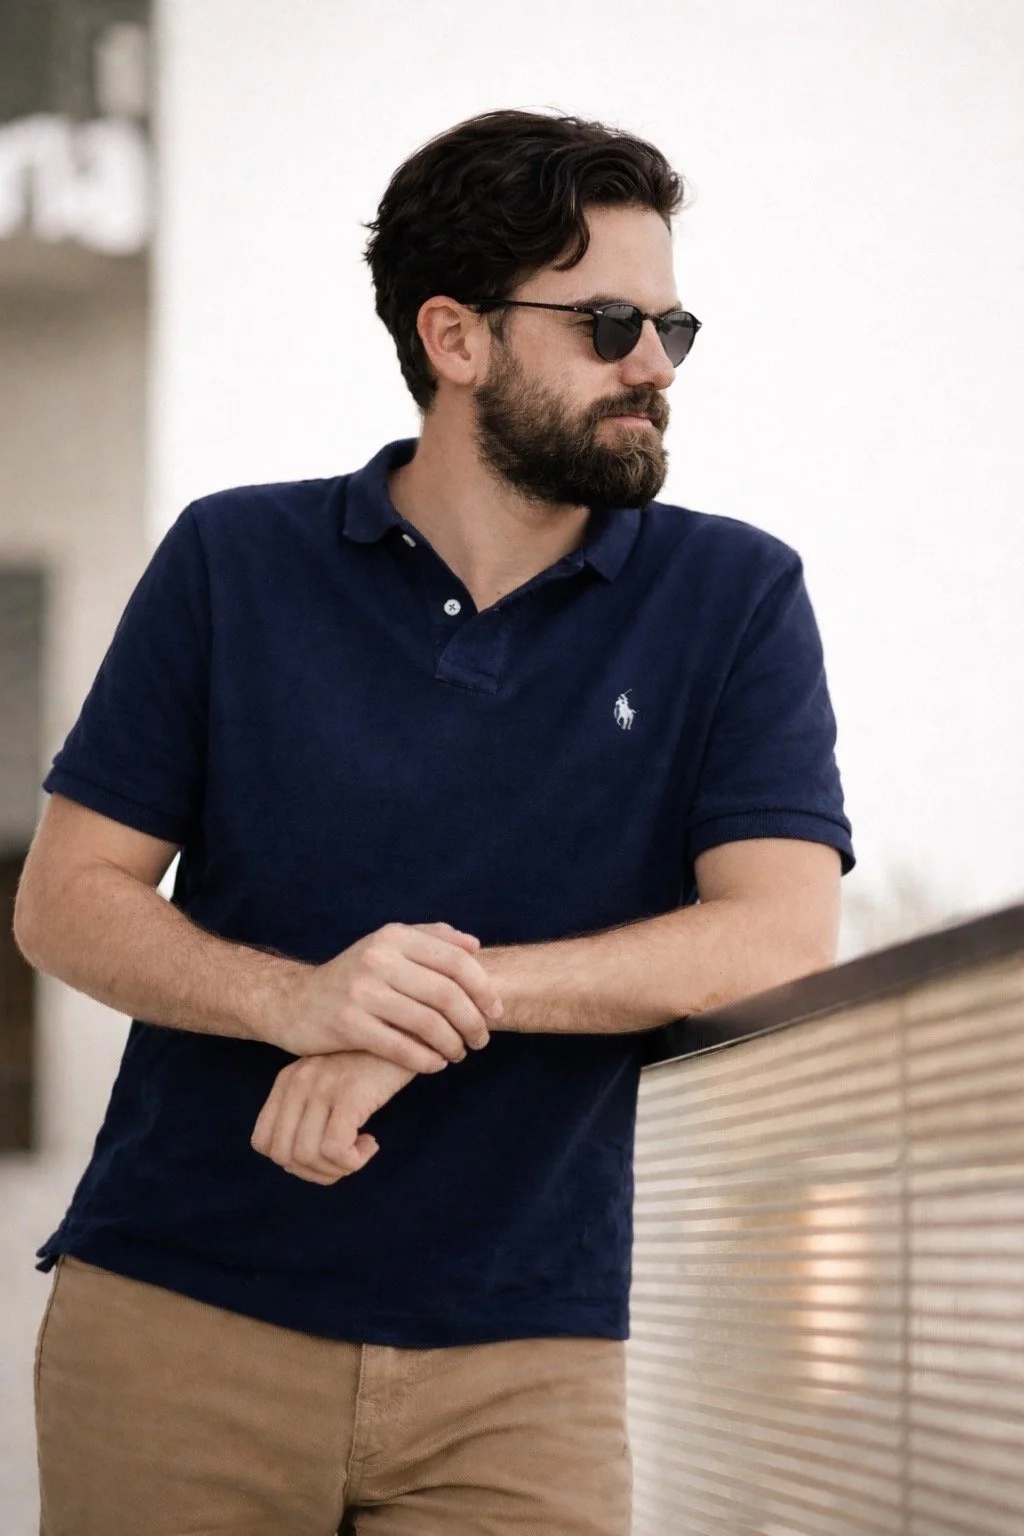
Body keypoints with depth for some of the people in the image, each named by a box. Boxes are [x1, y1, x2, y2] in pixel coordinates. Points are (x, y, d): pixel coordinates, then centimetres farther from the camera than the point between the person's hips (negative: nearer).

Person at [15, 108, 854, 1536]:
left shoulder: (735, 599, 4)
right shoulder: (233, 561, 5)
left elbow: (781, 938, -7)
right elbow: (66, 900, 2)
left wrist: (458, 992, -19)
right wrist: (293, 999, -18)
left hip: (522, 1362, 0)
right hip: (179, 1312, 0)